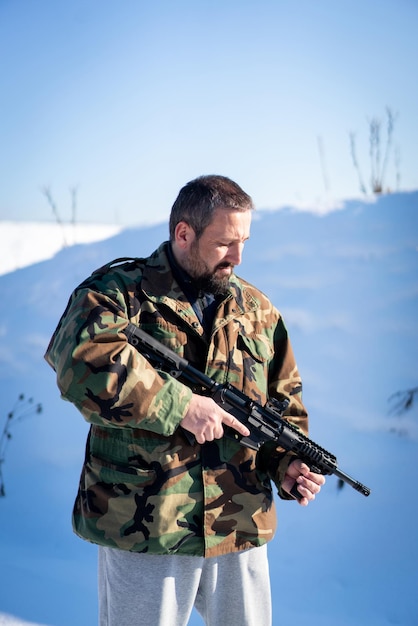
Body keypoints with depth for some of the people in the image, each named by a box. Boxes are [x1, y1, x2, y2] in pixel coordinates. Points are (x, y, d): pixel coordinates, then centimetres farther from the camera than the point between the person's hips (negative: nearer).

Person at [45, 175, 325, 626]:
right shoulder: (116, 292, -6)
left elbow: (284, 405, 15)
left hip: (240, 530, 5)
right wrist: (182, 405, -23)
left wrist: (289, 465, -4)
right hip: (141, 531, -4)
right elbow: (82, 360, -26)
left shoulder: (258, 311, 10)